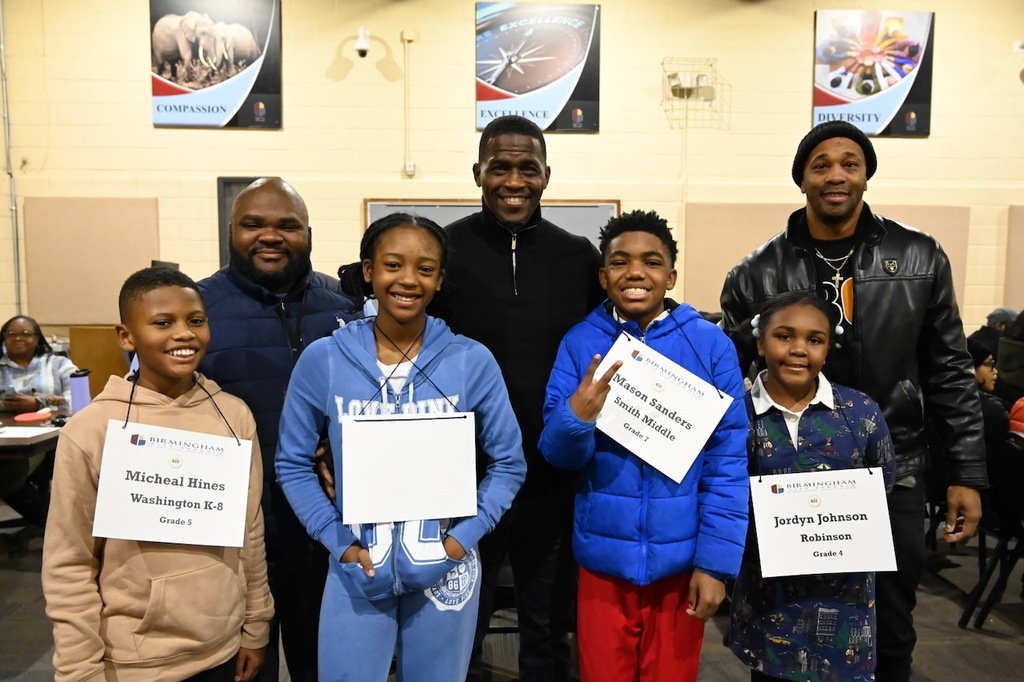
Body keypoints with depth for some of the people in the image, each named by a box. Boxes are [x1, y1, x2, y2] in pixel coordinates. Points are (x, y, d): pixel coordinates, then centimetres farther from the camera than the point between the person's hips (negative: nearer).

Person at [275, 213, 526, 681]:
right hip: (356, 571, 0)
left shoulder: (472, 361, -8)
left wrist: (465, 536, -10)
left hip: (446, 569, 0)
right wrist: (337, 541, -7)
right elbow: (293, 462, 1)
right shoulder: (322, 360, -6)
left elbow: (508, 463, -1)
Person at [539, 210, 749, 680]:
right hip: (604, 555, 1)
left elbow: (729, 463, -7)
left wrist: (715, 561, -10)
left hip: (681, 558, -1)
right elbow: (557, 455, -5)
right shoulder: (580, 343, -5)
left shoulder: (711, 345, -8)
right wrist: (577, 416, -26)